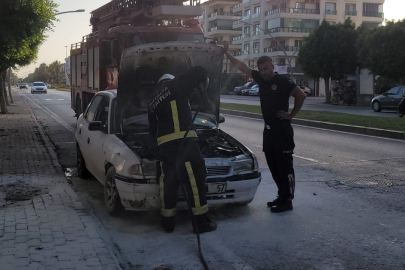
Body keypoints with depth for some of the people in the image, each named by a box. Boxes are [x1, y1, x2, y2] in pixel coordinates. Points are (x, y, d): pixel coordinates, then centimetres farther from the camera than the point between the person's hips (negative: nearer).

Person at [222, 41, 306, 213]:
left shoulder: (282, 81, -12)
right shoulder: (260, 78, 7)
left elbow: (301, 95, -12)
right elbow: (240, 66, 12)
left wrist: (291, 115, -10)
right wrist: (226, 52, 10)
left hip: (282, 130, -8)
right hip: (268, 129, 8)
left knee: (285, 166, -4)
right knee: (273, 166, 12)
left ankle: (287, 201, 1)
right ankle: (282, 196, 23)